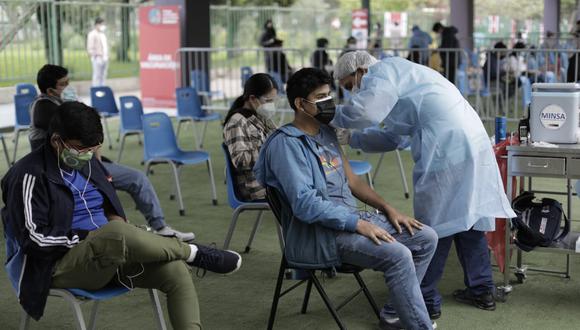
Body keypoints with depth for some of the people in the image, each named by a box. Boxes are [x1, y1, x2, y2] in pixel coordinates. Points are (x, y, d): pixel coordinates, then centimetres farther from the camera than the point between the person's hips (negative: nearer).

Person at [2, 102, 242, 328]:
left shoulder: (89, 163, 11)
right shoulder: (30, 176, -12)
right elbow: (34, 237, -18)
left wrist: (117, 221, -2)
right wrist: (84, 238, -16)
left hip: (110, 250, 7)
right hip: (62, 263, -7)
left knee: (176, 271, -17)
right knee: (117, 234, -37)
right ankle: (193, 253, -15)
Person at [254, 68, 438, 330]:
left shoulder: (326, 133, 16)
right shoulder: (285, 143, -13)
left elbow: (351, 180, 20)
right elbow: (305, 204, -22)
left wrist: (388, 209, 7)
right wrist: (357, 224, -23)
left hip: (350, 217, 9)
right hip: (317, 232, -9)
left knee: (426, 237, 0)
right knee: (397, 255, -27)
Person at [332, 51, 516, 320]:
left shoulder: (382, 71, -3)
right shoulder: (397, 75, 27)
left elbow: (363, 112, -21)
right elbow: (391, 138, 30)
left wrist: (329, 117, -4)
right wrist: (351, 140, 25)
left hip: (446, 147, -10)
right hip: (470, 140, 10)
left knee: (434, 223, -1)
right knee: (467, 217, 17)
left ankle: (426, 301, 9)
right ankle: (481, 289, 28)